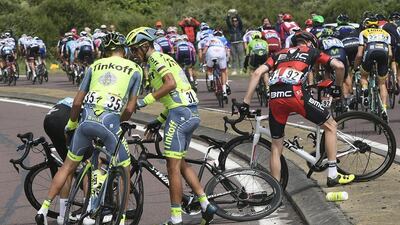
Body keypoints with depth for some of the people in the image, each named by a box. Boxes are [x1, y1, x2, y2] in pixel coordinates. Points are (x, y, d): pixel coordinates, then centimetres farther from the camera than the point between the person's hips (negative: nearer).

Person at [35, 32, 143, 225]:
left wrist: (71, 123, 30)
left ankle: (44, 208, 14)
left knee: (68, 166, 19)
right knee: (124, 171, 16)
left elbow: (77, 102, 15)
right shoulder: (134, 70, 12)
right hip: (110, 121, -3)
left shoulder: (95, 66, 19)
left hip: (87, 118, 3)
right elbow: (129, 109, 6)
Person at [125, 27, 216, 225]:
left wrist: (145, 100, -21)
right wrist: (159, 121, 22)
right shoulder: (164, 58, 24)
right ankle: (205, 205, 14)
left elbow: (170, 83, -22)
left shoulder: (156, 58, -6)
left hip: (180, 113, -10)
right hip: (191, 112, 10)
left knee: (173, 167, -5)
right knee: (181, 163, 19)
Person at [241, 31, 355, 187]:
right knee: (330, 125, 17)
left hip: (275, 98, 4)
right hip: (294, 94, -4)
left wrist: (246, 102, 15)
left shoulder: (280, 54, 31)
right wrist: (338, 86, 31)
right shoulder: (310, 51, 24)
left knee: (276, 146, 19)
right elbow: (339, 66, 13)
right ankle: (332, 175, 14)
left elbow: (258, 73, 16)